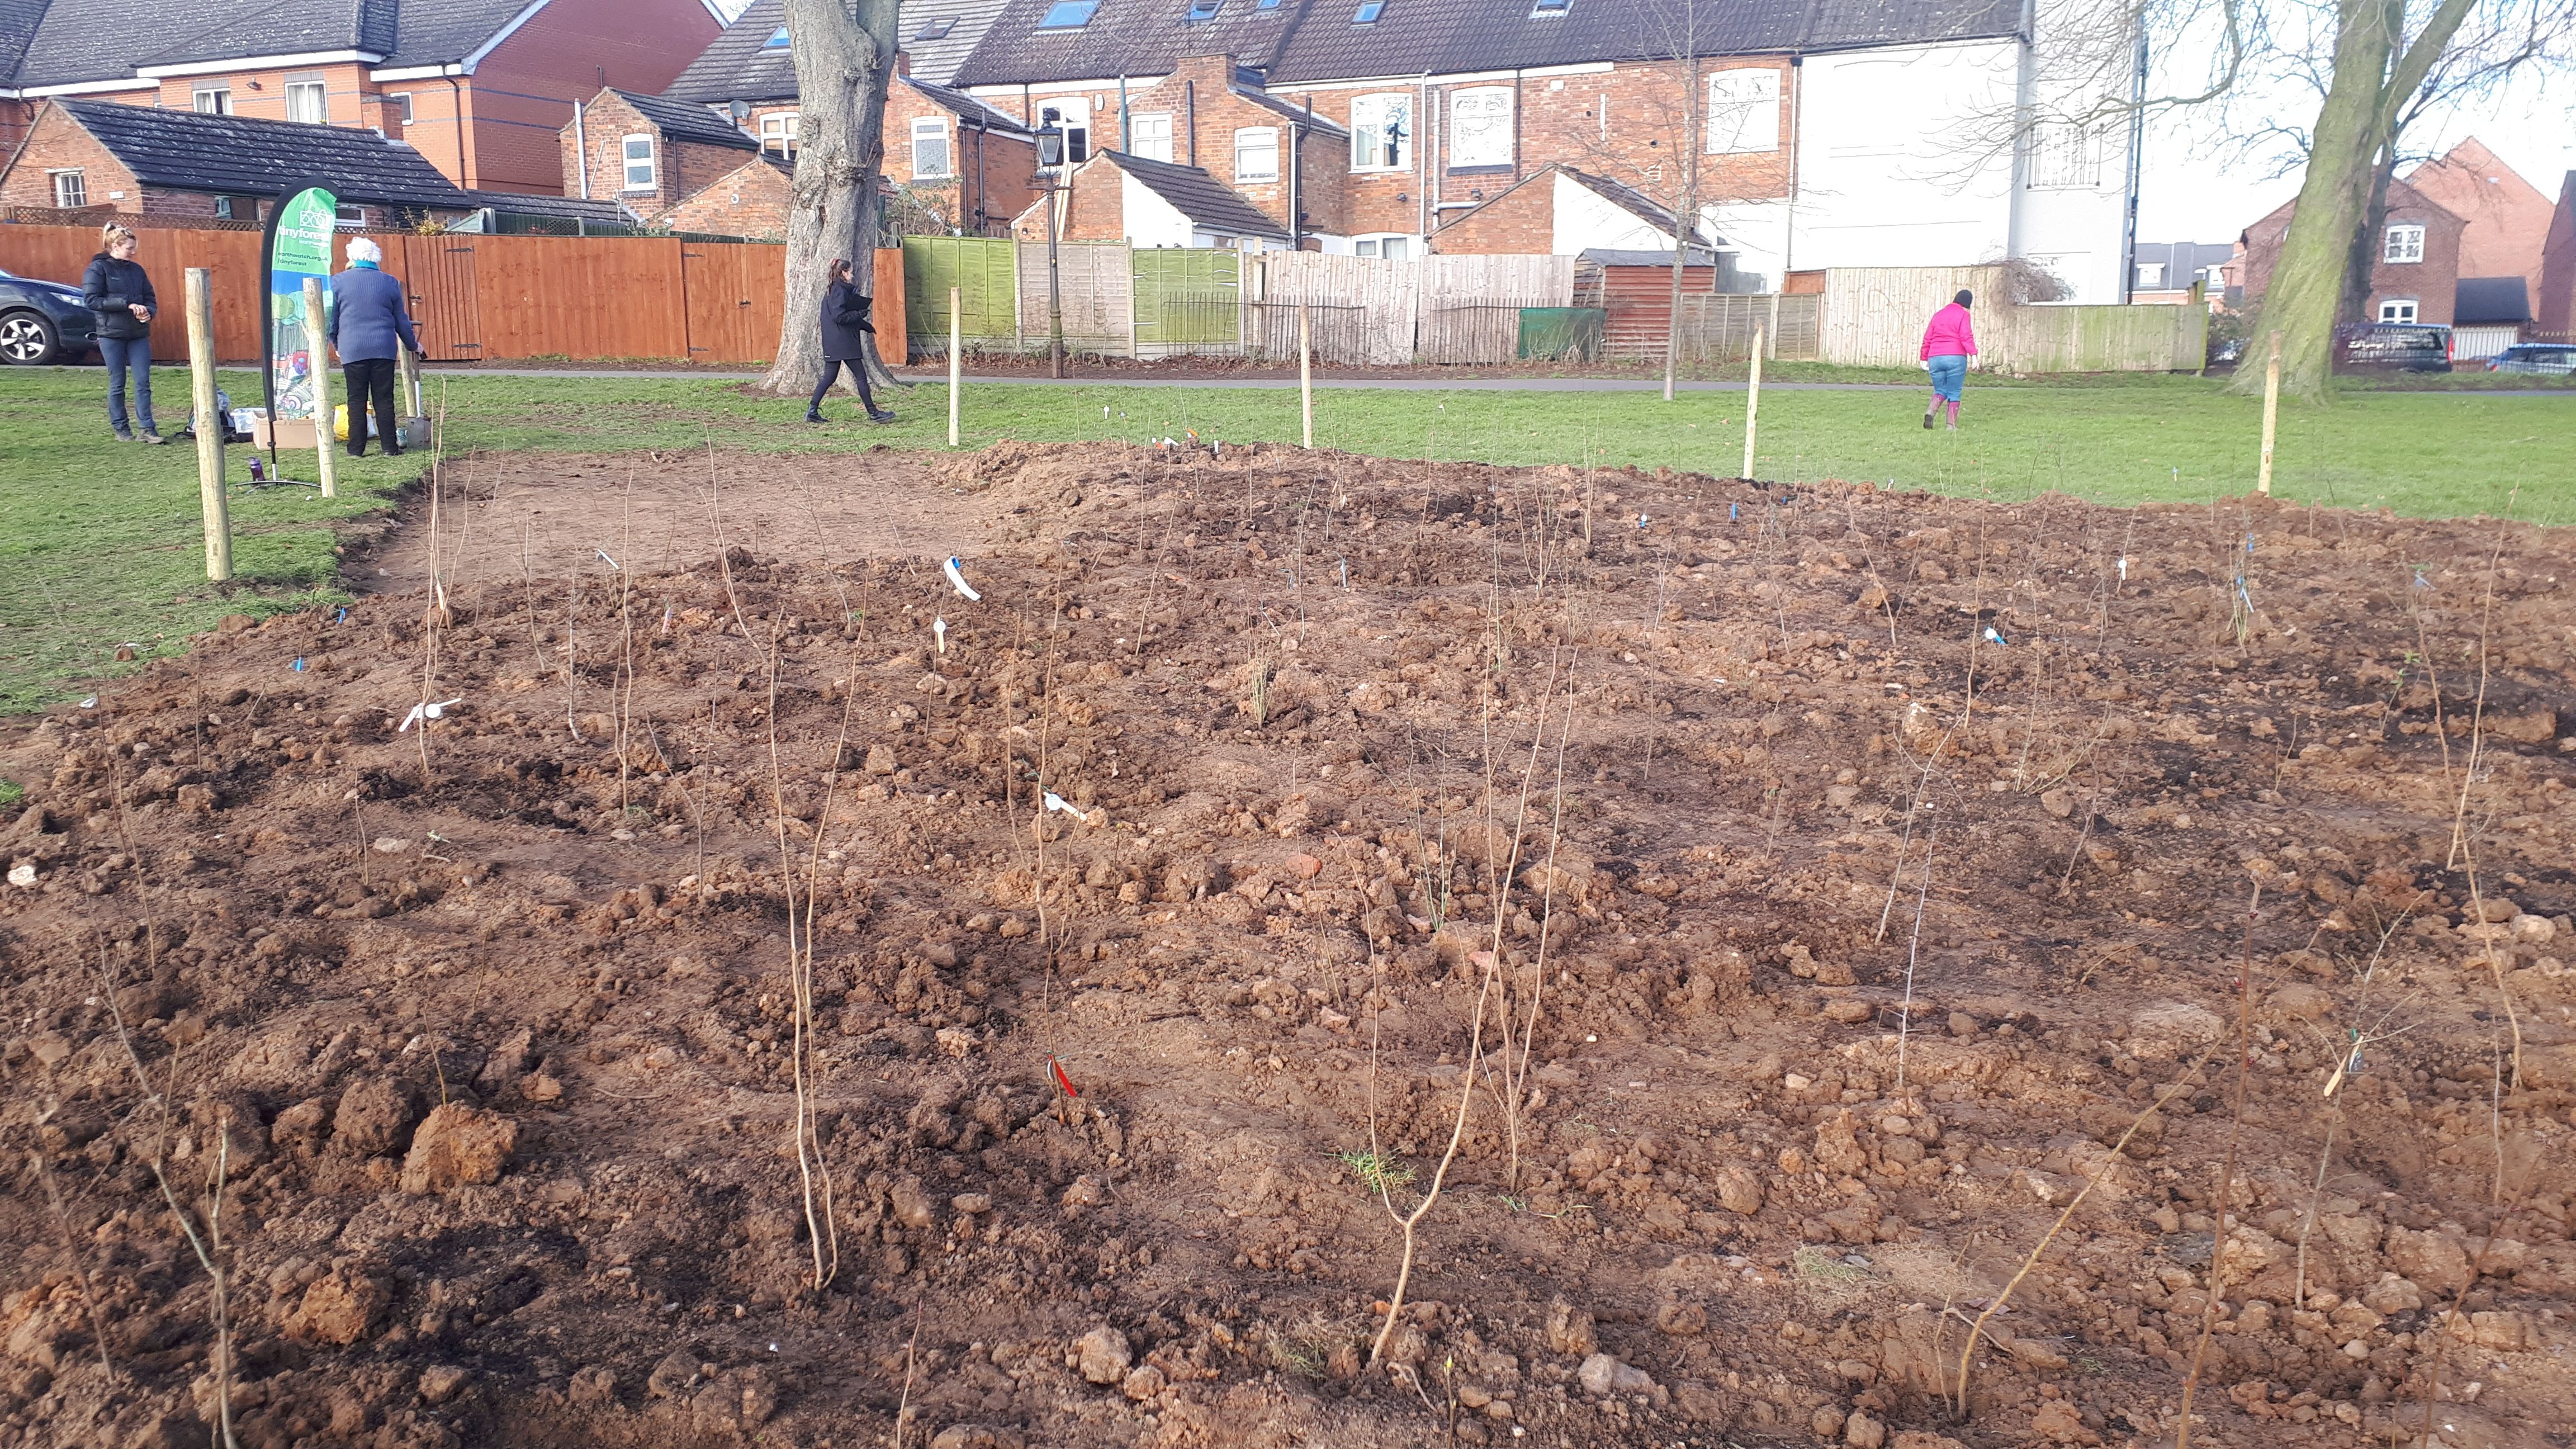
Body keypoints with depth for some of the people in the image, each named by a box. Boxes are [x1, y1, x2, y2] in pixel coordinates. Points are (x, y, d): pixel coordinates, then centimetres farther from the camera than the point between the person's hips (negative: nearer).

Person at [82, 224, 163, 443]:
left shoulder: (136, 269, 11)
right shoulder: (98, 268, -4)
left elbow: (150, 298, 16)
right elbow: (91, 300, -12)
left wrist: (148, 312, -7)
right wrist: (127, 304, -18)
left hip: (138, 335, 4)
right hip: (111, 334, -4)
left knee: (143, 381, -2)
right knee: (117, 383, 4)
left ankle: (148, 427, -1)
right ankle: (120, 428, 14)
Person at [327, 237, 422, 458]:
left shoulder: (338, 282, 1)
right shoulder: (390, 283, 5)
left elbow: (332, 318, 6)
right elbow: (401, 320, 11)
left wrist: (336, 345, 22)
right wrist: (413, 344, 25)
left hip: (352, 349, -1)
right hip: (384, 349, 1)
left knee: (357, 400, 4)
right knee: (384, 399, 4)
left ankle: (356, 449, 4)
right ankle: (390, 447, 2)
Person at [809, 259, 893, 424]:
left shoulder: (832, 290, 18)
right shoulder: (840, 291, -14)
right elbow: (839, 317, -22)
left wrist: (867, 326, 22)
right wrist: (859, 314, -12)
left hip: (832, 345, 10)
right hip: (844, 342, -10)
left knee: (829, 377, 9)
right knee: (861, 377, -2)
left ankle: (812, 411, 4)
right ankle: (873, 413, 4)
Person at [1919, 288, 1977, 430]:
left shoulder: (1938, 315, 17)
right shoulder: (1963, 314, 2)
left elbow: (1927, 338, 17)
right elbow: (1966, 336, -12)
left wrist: (1924, 358, 23)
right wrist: (1973, 353, -16)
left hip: (1935, 359, 4)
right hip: (1956, 358, -4)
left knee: (1940, 390, 14)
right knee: (1954, 393, 5)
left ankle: (1931, 411, -15)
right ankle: (1952, 425, 2)